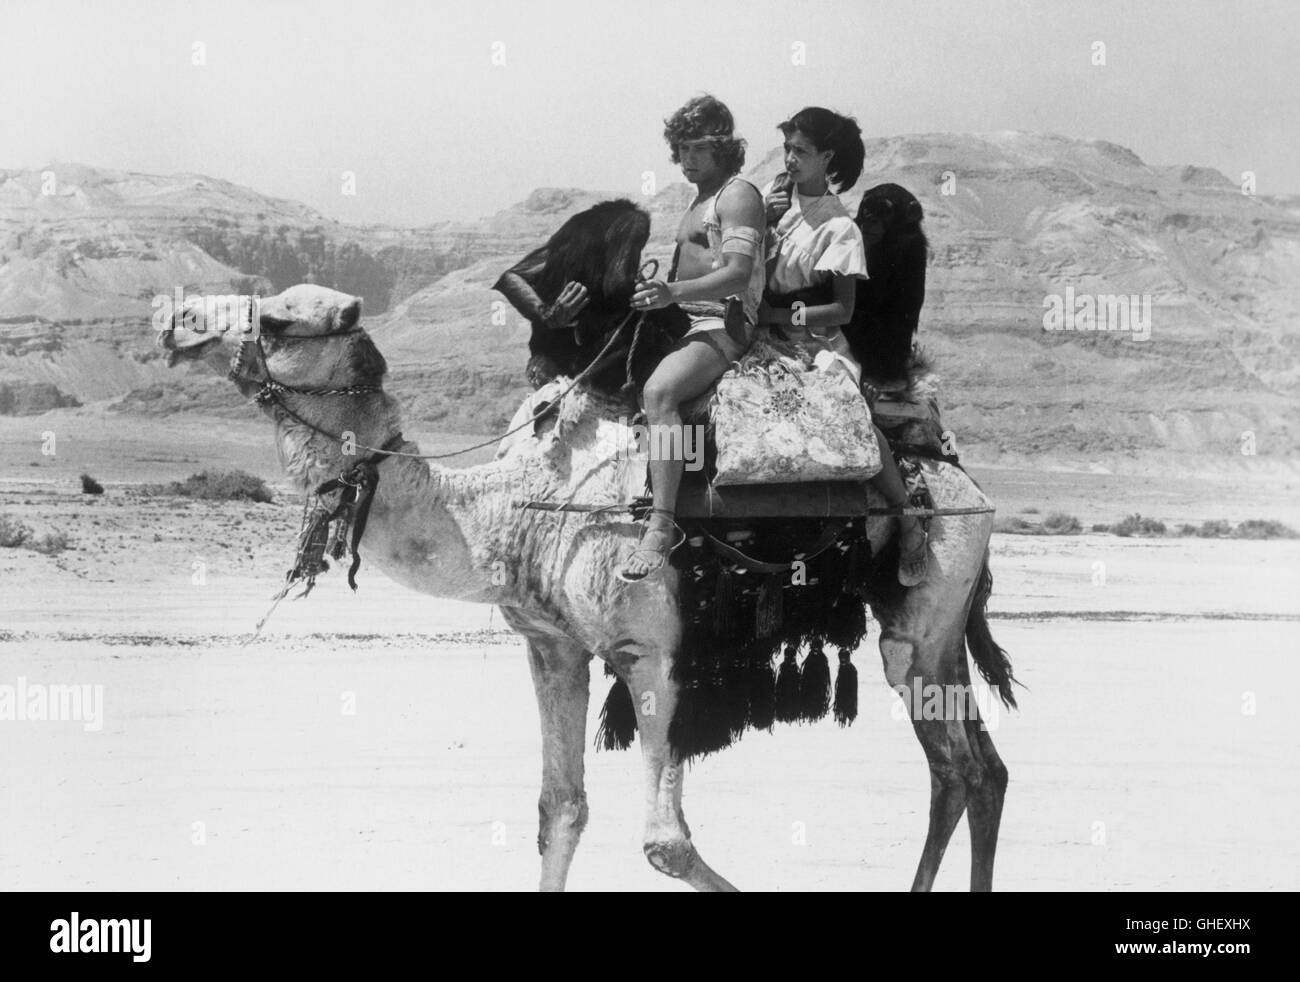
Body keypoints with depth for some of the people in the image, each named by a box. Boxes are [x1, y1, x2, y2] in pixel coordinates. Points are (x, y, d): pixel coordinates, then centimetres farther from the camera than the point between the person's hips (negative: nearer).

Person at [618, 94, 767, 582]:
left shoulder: (738, 195, -7)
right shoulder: (699, 199, 23)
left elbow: (738, 272, -21)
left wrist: (673, 291, -33)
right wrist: (656, 290, 7)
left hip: (723, 325, -11)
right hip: (687, 321, 11)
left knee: (657, 391, -33)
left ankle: (661, 525, -39)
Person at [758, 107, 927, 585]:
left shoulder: (839, 227, -5)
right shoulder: (773, 194, 9)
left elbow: (842, 310, -8)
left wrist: (779, 314, -15)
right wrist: (765, 222, -4)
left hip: (816, 339, -6)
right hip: (767, 335, 6)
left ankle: (908, 523, -18)